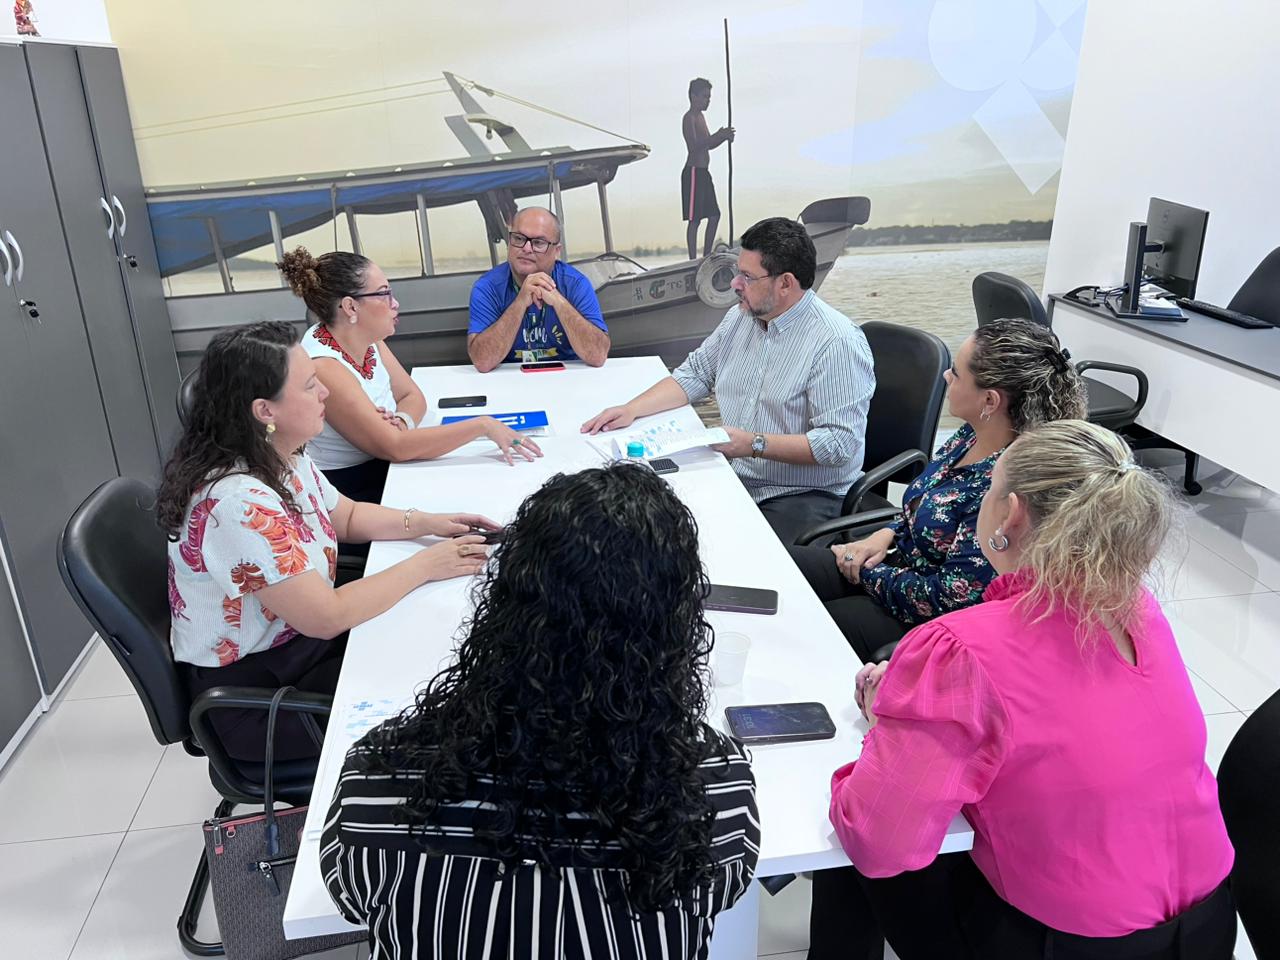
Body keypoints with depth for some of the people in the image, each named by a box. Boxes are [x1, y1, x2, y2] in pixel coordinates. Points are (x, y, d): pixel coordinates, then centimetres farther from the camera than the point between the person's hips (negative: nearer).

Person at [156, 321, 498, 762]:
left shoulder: (283, 457, -4)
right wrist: (424, 566, -20)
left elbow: (347, 516, 13)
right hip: (255, 695, -8)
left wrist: (427, 523, -3)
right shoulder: (238, 502, -32)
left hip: (298, 639, 8)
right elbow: (326, 617, -29)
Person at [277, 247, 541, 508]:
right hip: (349, 495, -7)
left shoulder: (366, 337, -2)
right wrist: (483, 425, -27)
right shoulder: (323, 366, -25)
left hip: (381, 469, 7)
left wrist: (402, 421, -17)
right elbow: (394, 447, -27)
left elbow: (413, 397, 7)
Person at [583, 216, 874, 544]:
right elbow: (694, 375, 18)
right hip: (732, 480, 7)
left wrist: (755, 444, -24)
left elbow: (840, 445, -21)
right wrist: (631, 409, 4)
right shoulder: (740, 317, 9)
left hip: (803, 496, -6)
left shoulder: (838, 343, -16)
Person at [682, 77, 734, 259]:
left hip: (703, 172, 10)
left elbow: (709, 145, 24)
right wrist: (718, 136, -25)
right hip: (693, 172, -10)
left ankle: (707, 256, 17)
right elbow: (693, 146, -22)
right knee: (695, 218, -10)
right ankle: (693, 259, -8)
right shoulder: (689, 118, -10)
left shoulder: (701, 116, 19)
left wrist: (724, 137, 6)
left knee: (714, 215, 10)